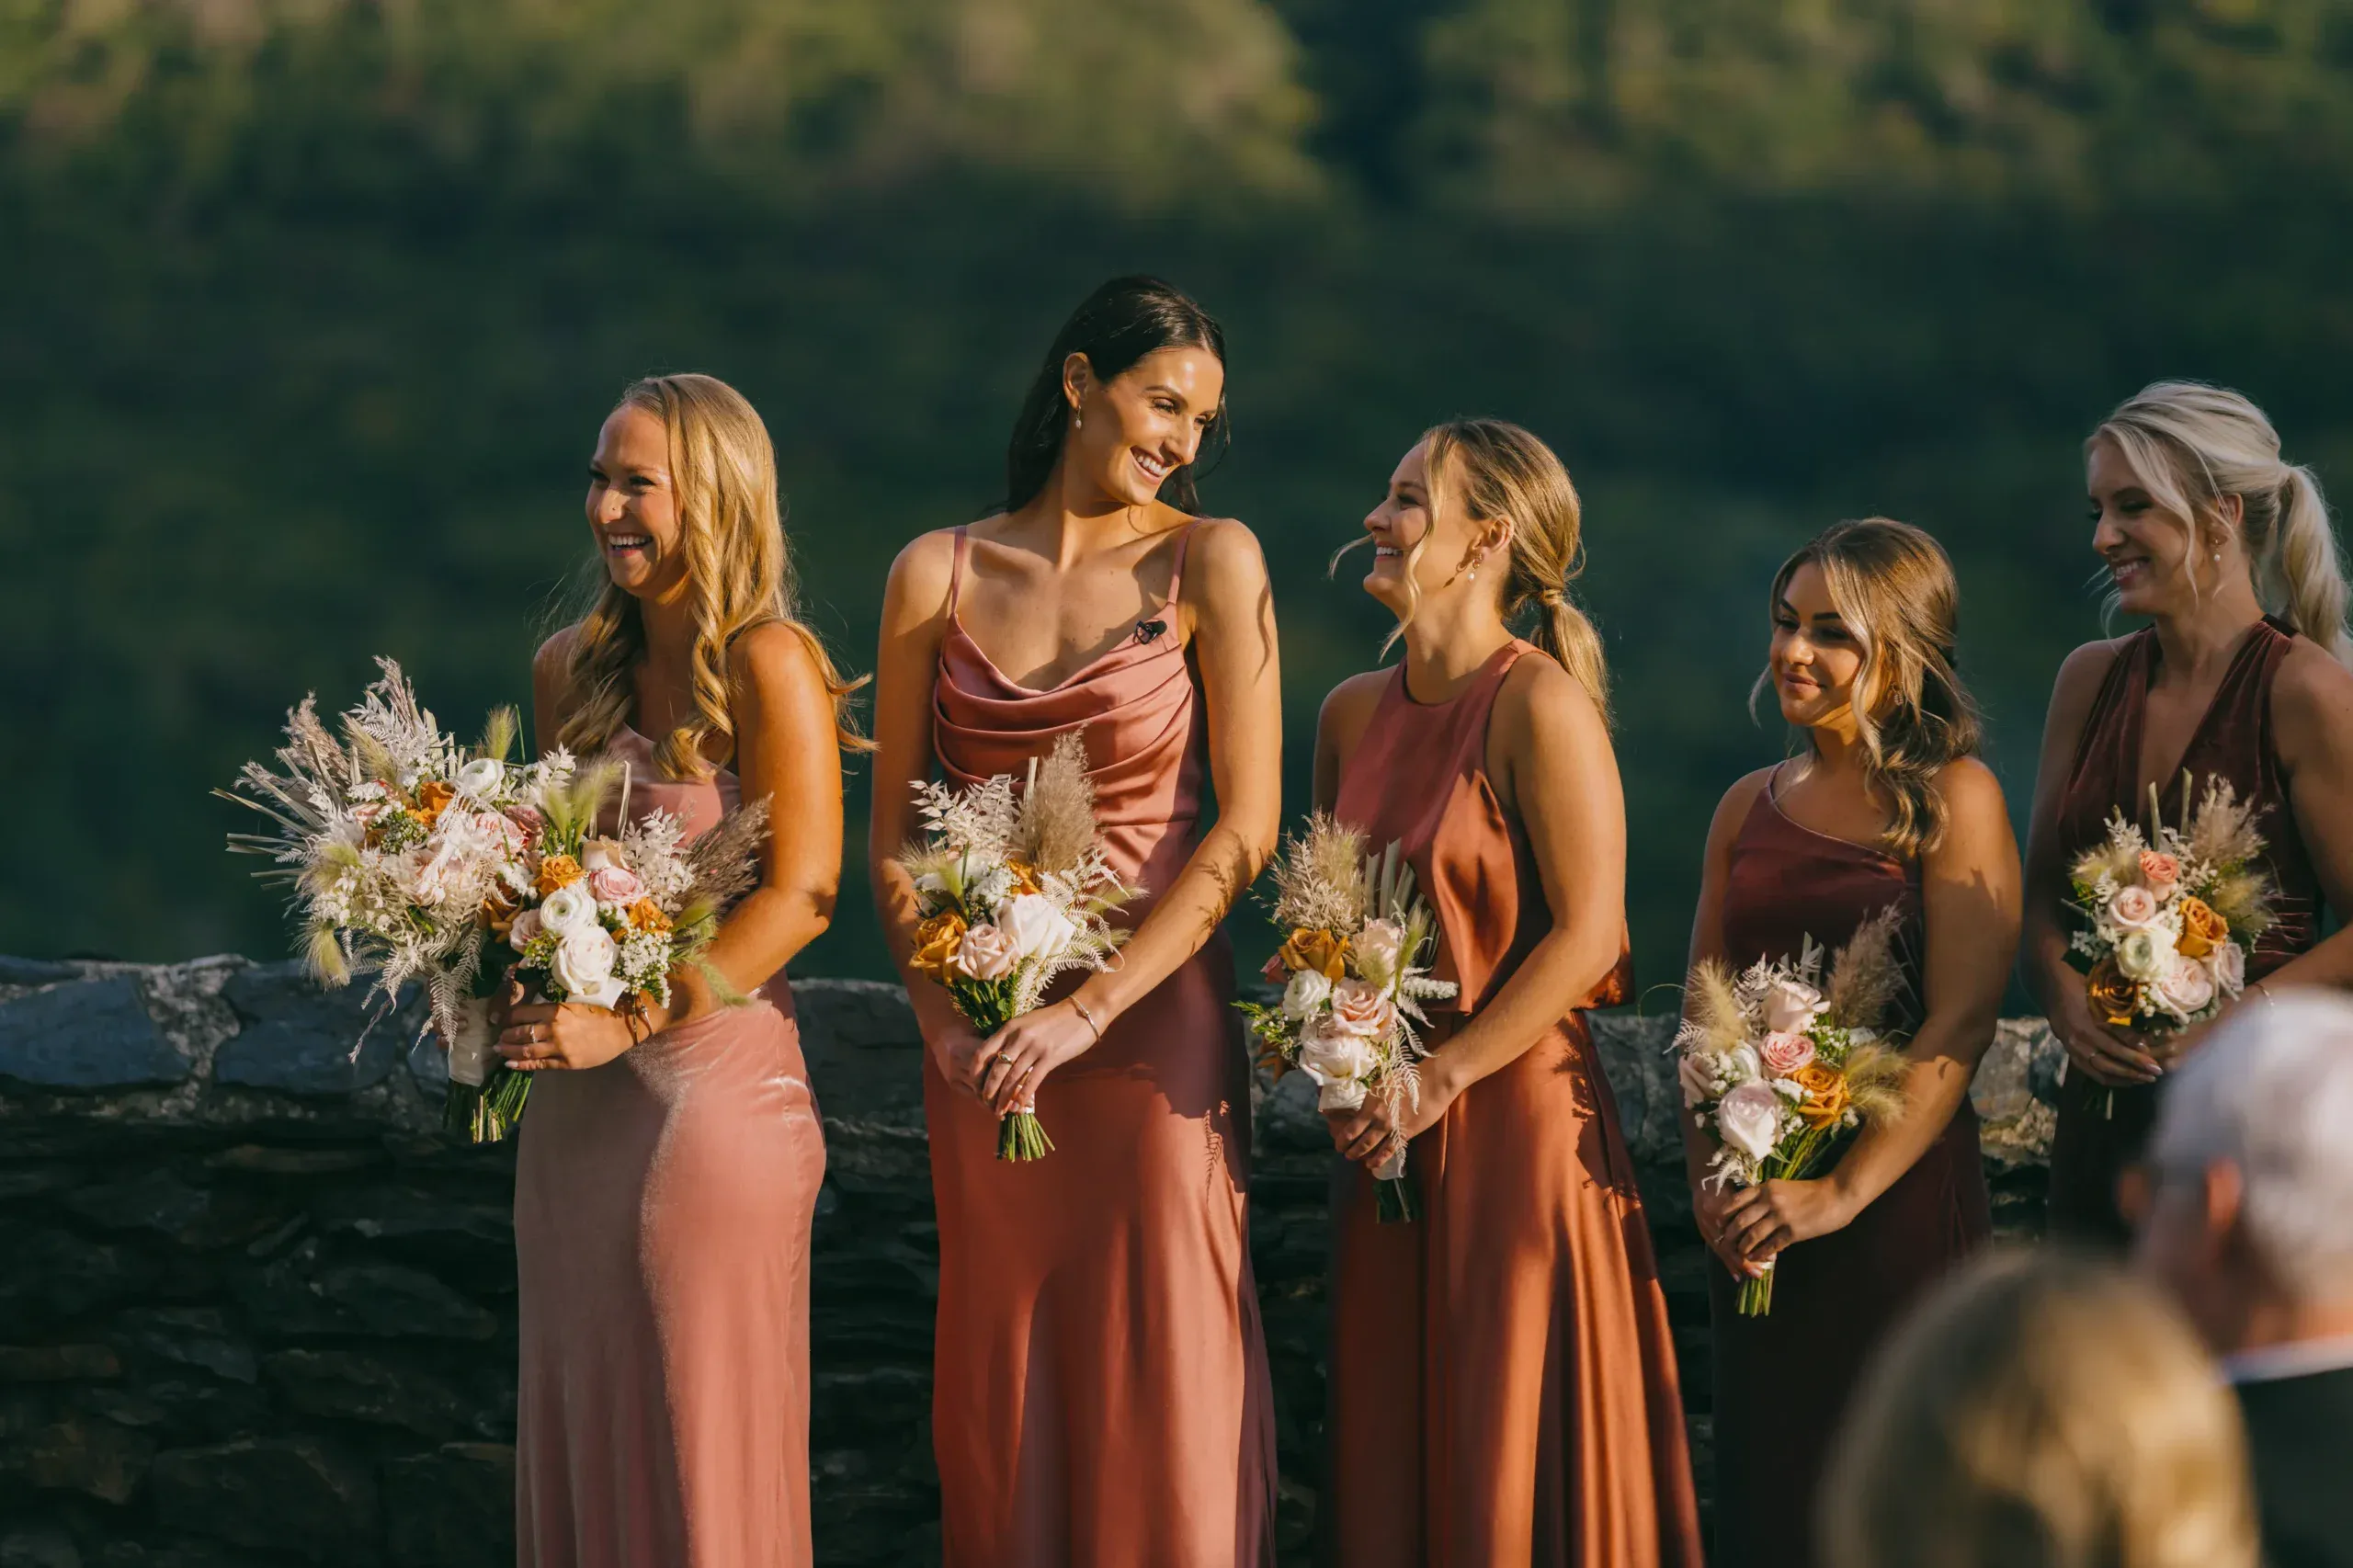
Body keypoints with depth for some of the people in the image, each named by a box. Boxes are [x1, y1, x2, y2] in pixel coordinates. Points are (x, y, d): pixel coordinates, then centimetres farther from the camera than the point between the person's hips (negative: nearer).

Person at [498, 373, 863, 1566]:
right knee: (583, 1422, 9)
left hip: (713, 1077, -7)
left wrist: (627, 1022, -19)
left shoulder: (766, 665, -10)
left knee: (700, 1435, -1)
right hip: (575, 1099, 7)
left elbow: (801, 896, -15)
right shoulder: (570, 669, 11)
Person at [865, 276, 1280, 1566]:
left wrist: (1089, 1010, -14)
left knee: (1157, 1382, -2)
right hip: (979, 1040, 3)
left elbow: (1245, 827, -7)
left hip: (1151, 1015, -3)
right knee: (999, 1388, 7)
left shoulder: (1210, 563, -2)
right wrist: (942, 1016, -6)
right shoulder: (937, 575, 5)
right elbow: (892, 833, 9)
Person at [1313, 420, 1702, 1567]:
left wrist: (1439, 1081, -14)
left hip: (1514, 1120, -7)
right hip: (1390, 1132, 7)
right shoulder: (1355, 713, 10)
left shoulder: (1540, 705, -11)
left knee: (1507, 1458, -2)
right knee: (1388, 1455, 8)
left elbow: (1587, 935, -15)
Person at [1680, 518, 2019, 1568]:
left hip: (1899, 1199, -5)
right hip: (1755, 1222, 5)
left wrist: (1844, 1192, -18)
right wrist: (1707, 1177, -3)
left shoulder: (1952, 796, -6)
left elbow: (1960, 1023, -13)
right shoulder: (1750, 805, 11)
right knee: (1762, 1480, 9)